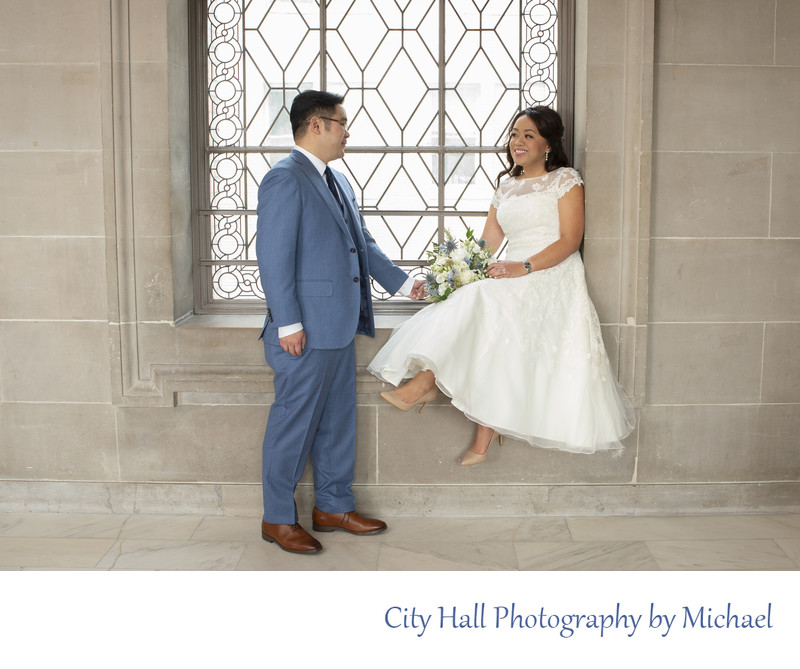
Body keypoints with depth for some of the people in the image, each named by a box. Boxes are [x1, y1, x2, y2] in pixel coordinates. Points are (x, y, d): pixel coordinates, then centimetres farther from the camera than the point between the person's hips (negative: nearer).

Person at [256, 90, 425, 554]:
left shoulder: (338, 182, 17)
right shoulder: (286, 179, -11)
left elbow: (363, 243, 23)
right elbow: (274, 255, -17)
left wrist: (402, 282, 19)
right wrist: (288, 323, -20)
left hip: (340, 326, 9)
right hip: (306, 330, -9)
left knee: (338, 420, 15)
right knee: (295, 423, 0)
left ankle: (333, 507, 28)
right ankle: (278, 519, 13)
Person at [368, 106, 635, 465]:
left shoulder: (565, 179, 4)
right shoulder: (506, 185, 22)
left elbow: (570, 240, -7)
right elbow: (487, 245, 17)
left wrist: (525, 267, -20)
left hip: (553, 278, -5)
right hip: (513, 283, 5)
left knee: (487, 304, -32)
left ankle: (426, 380, -29)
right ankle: (485, 433, -30)